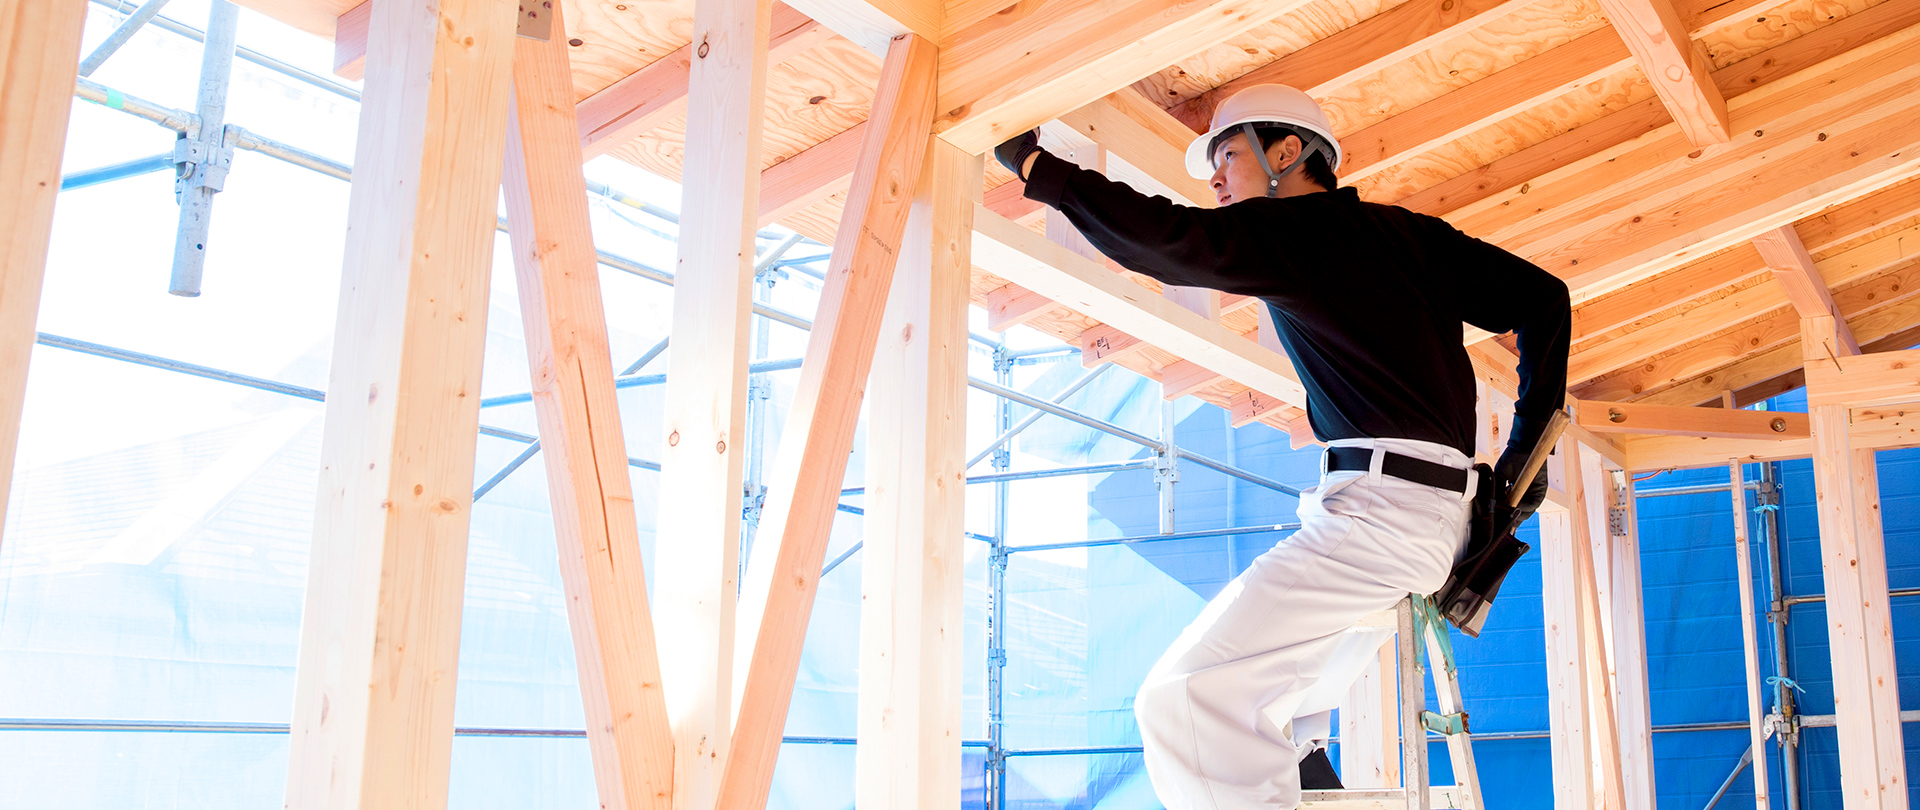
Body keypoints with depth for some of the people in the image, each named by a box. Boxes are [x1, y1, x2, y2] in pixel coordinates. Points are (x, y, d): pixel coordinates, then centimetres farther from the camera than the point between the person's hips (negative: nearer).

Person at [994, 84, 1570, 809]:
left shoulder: (1296, 227, -2)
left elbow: (1163, 239, -15)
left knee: (1185, 697, -19)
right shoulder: (1410, 233, 20)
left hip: (1379, 502, -10)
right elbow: (1543, 298, 20)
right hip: (1434, 511, 10)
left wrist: (1034, 165, -3)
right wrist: (1524, 453, 20)